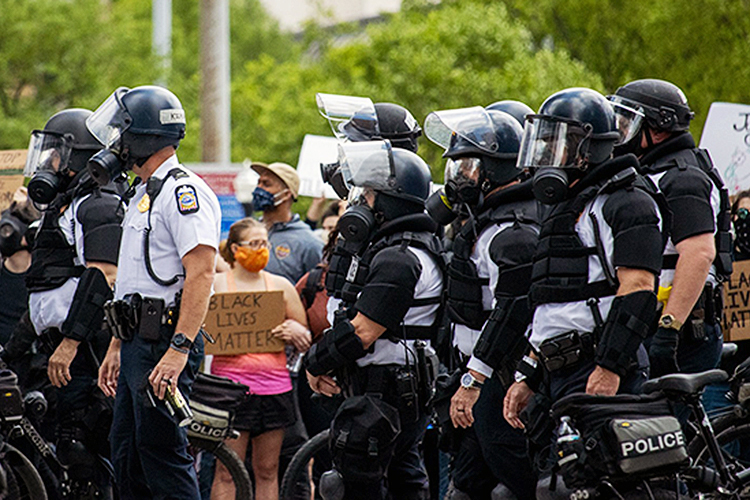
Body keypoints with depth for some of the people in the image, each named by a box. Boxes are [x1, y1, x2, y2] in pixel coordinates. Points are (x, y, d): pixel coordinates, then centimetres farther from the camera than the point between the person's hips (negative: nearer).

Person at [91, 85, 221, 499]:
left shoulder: (182, 192, -13)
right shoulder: (144, 195, 20)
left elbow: (201, 273, -22)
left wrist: (178, 350, -28)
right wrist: (116, 347, 25)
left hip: (163, 344, -11)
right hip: (137, 342, 11)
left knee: (163, 456, -11)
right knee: (126, 454, 12)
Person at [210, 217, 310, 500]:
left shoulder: (280, 286, 13)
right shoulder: (216, 284, 4)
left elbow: (305, 341, 18)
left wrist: (295, 333, -4)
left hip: (274, 385, 3)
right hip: (230, 383, -3)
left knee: (267, 470, 6)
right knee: (228, 471, -6)